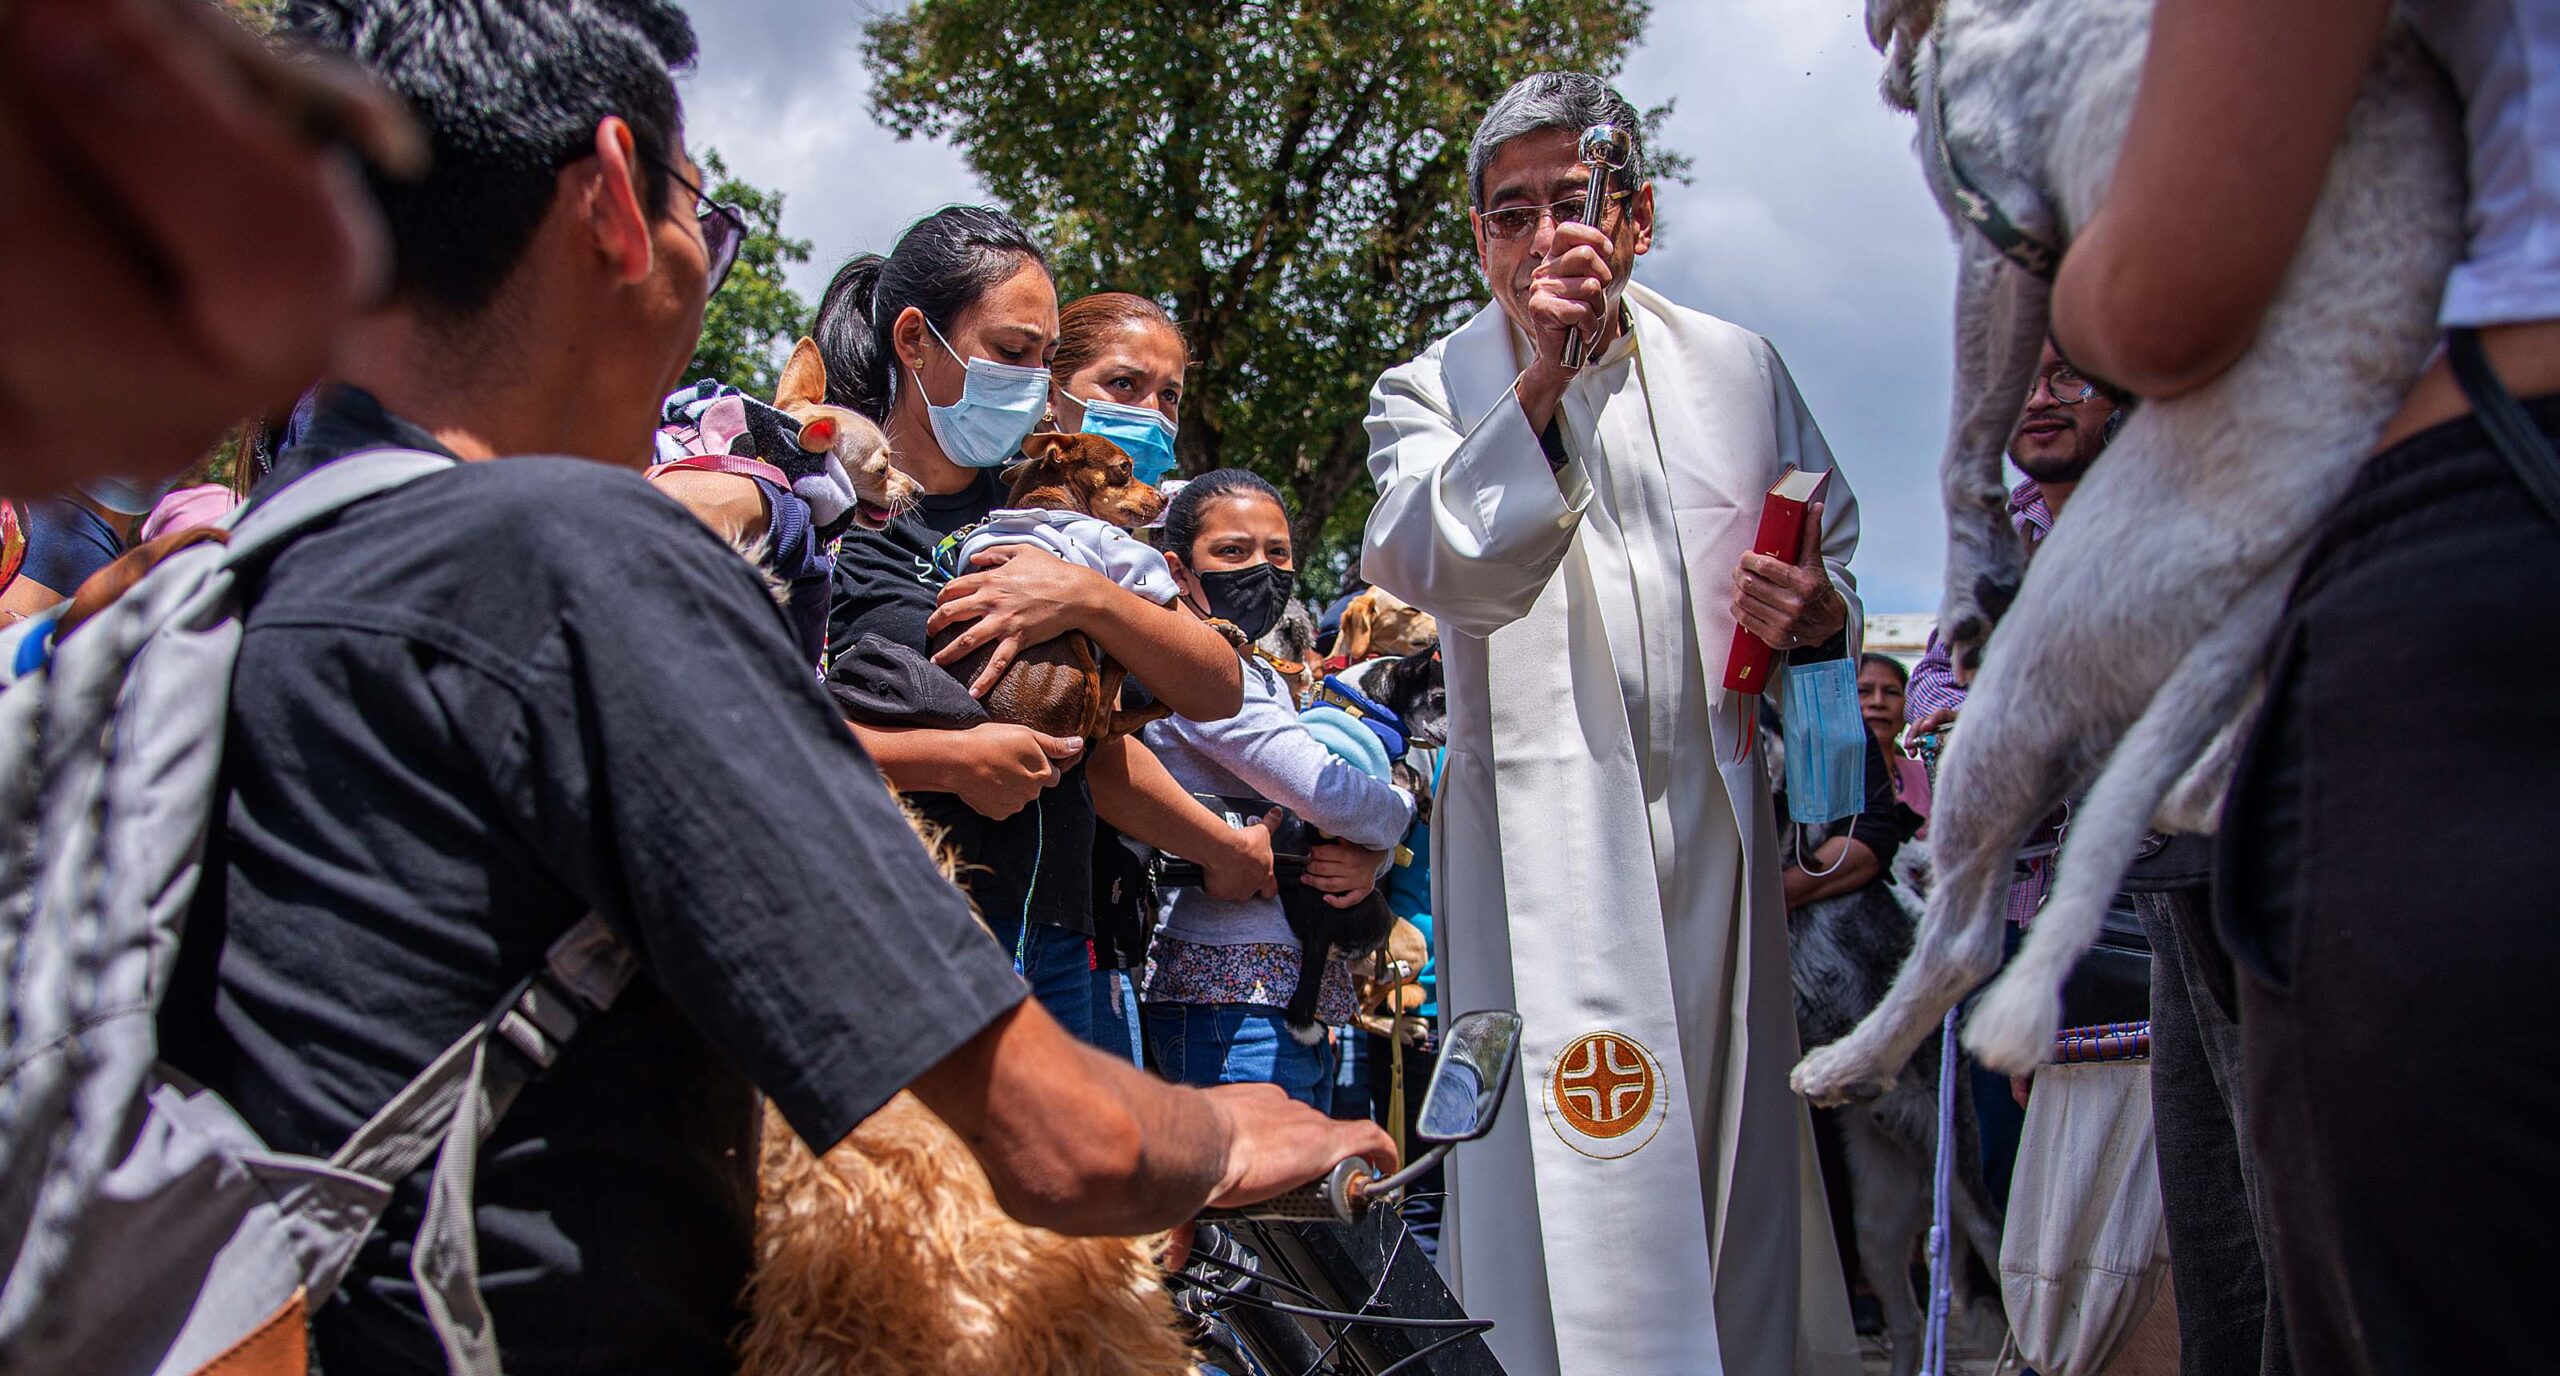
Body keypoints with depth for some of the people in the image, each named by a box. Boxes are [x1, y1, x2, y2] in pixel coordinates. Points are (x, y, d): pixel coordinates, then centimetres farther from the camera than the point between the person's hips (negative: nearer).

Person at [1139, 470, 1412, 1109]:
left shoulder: (1268, 680, 21)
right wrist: (1402, 806, 1)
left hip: (1302, 997, 10)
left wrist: (1367, 861, -8)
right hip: (1237, 1000, -10)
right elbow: (1325, 793, -20)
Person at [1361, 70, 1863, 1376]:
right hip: (1541, 828, -3)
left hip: (1712, 815, 3)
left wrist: (1815, 613, -4)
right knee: (1570, 1161, -9)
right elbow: (1424, 558, -16)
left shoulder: (1737, 366, 11)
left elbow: (1834, 556, 19)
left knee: (1733, 1141, 11)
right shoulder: (1433, 388, 4)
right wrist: (1540, 381, -22)